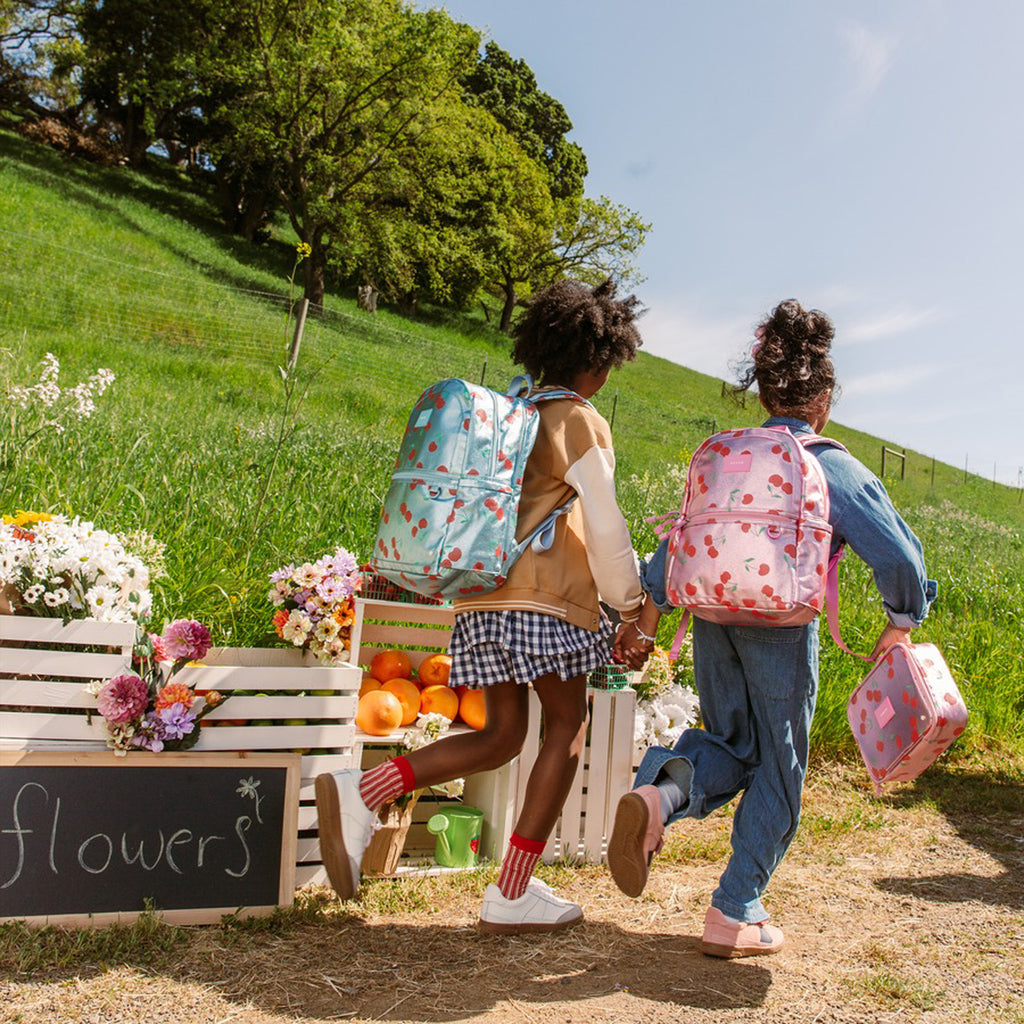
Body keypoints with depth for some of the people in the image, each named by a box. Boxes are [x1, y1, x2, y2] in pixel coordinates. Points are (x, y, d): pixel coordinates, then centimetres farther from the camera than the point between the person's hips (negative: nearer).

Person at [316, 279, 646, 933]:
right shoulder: (581, 423, -4)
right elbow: (604, 528, -7)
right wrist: (629, 600, 5)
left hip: (482, 592, 7)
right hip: (547, 598, -7)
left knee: (501, 737, 13)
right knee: (568, 727, 8)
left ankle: (360, 794, -4)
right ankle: (513, 895, 8)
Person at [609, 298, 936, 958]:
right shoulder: (836, 469, -3)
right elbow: (899, 557, -7)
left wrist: (647, 620, 18)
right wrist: (900, 627, 8)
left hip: (714, 618, 4)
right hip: (782, 628, -4)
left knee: (734, 744, 20)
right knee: (779, 768, 11)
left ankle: (659, 796, -13)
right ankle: (734, 916, 16)